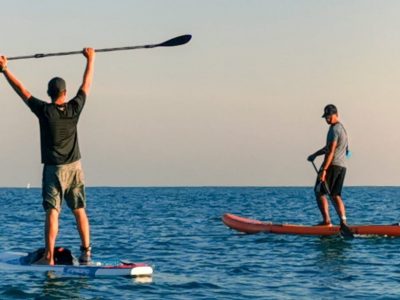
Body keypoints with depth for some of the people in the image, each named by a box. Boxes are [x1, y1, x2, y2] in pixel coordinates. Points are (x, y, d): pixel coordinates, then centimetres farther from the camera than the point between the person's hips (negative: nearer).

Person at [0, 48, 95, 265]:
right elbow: (86, 85, 10)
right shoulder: (74, 109, -4)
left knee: (52, 212, -7)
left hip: (53, 169, -3)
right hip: (75, 167, 3)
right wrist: (90, 59, 22)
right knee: (79, 211, 10)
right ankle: (86, 252, 11)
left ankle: (49, 257, -12)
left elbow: (21, 90, -5)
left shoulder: (44, 111, -11)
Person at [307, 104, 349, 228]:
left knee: (319, 192, -3)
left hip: (333, 165, -9)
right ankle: (343, 221, -4)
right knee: (336, 195, 9)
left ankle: (326, 220, -10)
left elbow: (331, 151, -19)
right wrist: (315, 154, 25)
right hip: (342, 166, 9)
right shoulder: (341, 128, 21)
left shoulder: (334, 129, -12)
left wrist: (324, 170, -23)